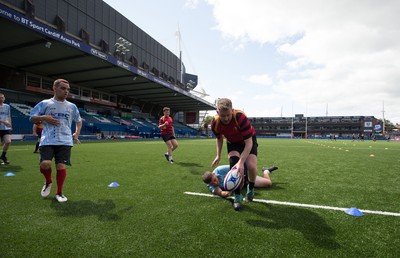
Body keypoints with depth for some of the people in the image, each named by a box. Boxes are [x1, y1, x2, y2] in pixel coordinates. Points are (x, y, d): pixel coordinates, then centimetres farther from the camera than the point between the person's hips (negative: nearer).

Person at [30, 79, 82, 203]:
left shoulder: (72, 106, 12)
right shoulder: (45, 103, 5)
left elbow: (79, 121, 25)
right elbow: (32, 117, 11)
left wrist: (77, 133, 10)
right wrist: (43, 117, -10)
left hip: (65, 141, 1)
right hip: (47, 140, -1)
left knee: (61, 166, -3)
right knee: (45, 164, -16)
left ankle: (59, 193, 14)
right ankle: (48, 182, 19)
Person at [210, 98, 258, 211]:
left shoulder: (241, 117, -39)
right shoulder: (215, 123, -25)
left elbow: (249, 142, -37)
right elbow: (219, 138, -1)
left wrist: (241, 162, -45)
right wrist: (218, 156, -4)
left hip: (248, 140, -2)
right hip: (232, 142, 3)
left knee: (251, 166, -20)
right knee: (233, 162, -24)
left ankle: (251, 188, 15)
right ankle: (238, 195, -5)